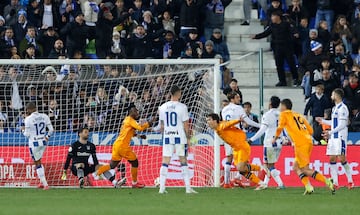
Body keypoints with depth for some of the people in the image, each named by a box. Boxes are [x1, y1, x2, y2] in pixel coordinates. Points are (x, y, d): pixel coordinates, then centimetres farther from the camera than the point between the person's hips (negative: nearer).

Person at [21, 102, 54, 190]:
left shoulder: (28, 119, -15)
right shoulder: (44, 116, -1)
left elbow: (27, 134, -11)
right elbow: (51, 129, 1)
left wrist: (23, 130, 10)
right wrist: (47, 136, 19)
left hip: (34, 143, -5)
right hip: (43, 142, 5)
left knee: (37, 163, 6)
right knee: (38, 161, 23)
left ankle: (45, 184, 0)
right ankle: (42, 182, 23)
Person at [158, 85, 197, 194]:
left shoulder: (163, 107, 4)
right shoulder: (182, 107, -9)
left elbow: (162, 126, 10)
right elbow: (186, 125, -7)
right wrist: (188, 138, 3)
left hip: (167, 137, 3)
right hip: (180, 137, -3)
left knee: (165, 162, 4)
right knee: (183, 161, 5)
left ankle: (162, 188, 0)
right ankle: (188, 188, 4)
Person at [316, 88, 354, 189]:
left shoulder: (342, 108, -13)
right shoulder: (335, 108, 17)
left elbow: (342, 125, -18)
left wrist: (330, 132, -21)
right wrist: (323, 121, 29)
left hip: (340, 137, -9)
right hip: (333, 138, 9)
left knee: (341, 159, -9)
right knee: (332, 159, 4)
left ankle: (350, 181, 2)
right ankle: (335, 183, 5)